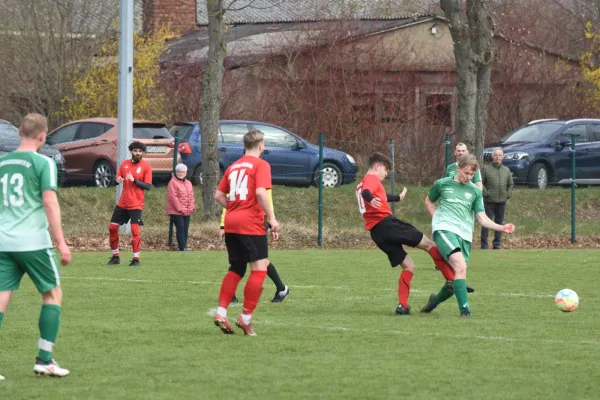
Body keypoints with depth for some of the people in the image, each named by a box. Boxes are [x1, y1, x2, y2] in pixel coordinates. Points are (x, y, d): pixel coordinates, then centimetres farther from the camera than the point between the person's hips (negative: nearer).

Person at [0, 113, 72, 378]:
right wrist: (61, 242, -11)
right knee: (53, 294, 12)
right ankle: (44, 359, 7)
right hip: (33, 242, -4)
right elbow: (50, 202, -12)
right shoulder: (42, 163, -4)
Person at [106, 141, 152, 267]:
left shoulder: (146, 167, -5)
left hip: (136, 204, -5)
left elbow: (148, 186, -10)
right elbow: (118, 177, 13)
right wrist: (118, 180, -11)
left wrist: (134, 180, -22)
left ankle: (136, 259, -5)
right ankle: (115, 257, 18)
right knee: (112, 227, 4)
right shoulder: (124, 164, 8)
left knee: (135, 230, -14)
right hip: (122, 203, 5)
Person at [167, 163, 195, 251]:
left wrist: (191, 207, 1)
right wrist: (179, 208, -16)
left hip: (187, 212, 7)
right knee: (180, 228, -12)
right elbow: (173, 197, -15)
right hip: (176, 211, -7)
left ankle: (184, 246, 13)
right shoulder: (173, 183, -8)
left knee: (185, 229, 7)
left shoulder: (188, 183, 16)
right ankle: (182, 248, -15)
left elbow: (191, 196, 15)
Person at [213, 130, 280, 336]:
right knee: (259, 269, -2)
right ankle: (246, 318, -8)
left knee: (235, 270, 16)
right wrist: (272, 218, -14)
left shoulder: (233, 166, 17)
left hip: (231, 224, 7)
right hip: (251, 224, -7)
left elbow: (218, 195, 15)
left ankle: (221, 312, 5)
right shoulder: (260, 165, -4)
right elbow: (260, 192, -18)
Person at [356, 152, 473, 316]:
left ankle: (402, 305, -1)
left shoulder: (362, 184, 27)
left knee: (408, 265, 12)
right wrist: (371, 200, -50)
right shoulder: (372, 179, -2)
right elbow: (366, 192, -26)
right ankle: (452, 280, -7)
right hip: (386, 223, -9)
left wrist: (398, 197, 66)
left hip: (377, 233, 9)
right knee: (429, 244, -2)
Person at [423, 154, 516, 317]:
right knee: (460, 266, -27)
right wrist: (438, 219, 9)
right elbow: (428, 201, 25)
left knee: (455, 279, 3)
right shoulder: (442, 184, 8)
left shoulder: (475, 191, 13)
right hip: (444, 230, -4)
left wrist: (501, 228, -6)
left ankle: (435, 300, 33)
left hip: (464, 236, 4)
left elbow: (482, 219, 10)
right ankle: (464, 308, -28)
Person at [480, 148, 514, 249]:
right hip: (489, 201, -5)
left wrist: (508, 194, 9)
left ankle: (497, 244, 15)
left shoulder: (506, 170, 15)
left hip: (502, 201, 5)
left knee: (500, 223, 8)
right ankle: (484, 244, -2)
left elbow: (511, 184, 23)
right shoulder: (486, 168, 1)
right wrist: (485, 193, -11)